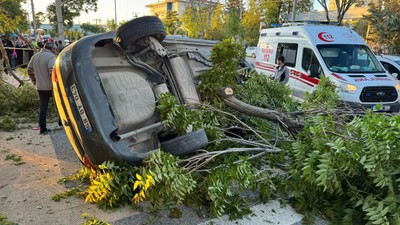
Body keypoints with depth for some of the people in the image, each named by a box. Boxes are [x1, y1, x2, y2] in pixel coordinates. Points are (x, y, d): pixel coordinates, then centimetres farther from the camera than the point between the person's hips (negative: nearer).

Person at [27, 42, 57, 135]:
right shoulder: (51, 56, -12)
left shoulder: (35, 56, 11)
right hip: (51, 87, -6)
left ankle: (43, 129, 13)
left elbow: (29, 70, 16)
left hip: (40, 87, 6)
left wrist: (34, 81, 24)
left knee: (43, 107, 10)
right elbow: (52, 72, -24)